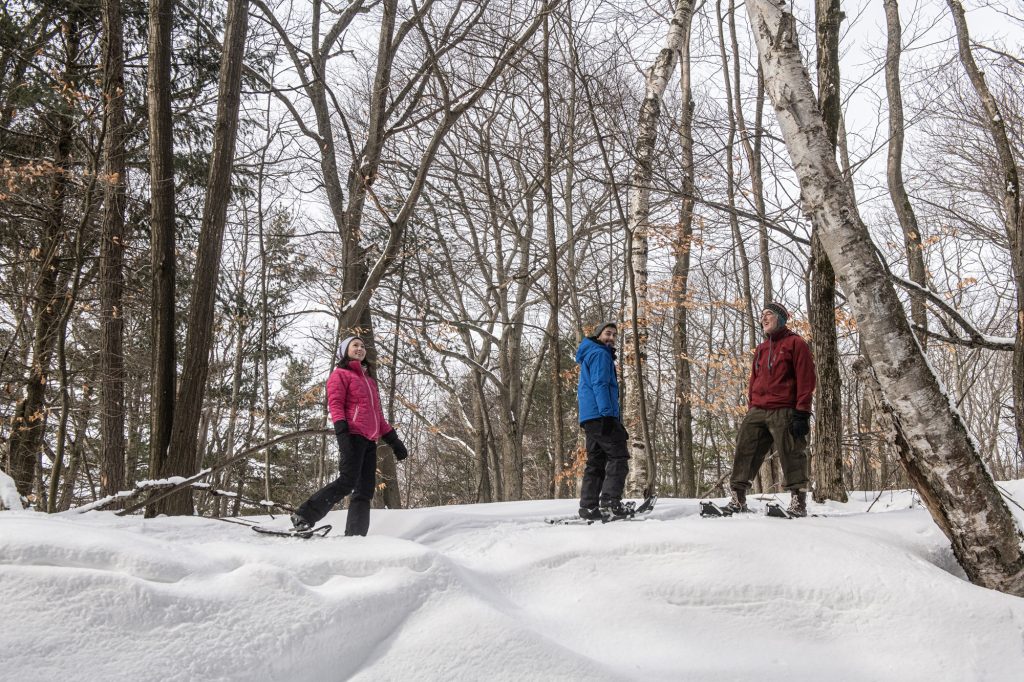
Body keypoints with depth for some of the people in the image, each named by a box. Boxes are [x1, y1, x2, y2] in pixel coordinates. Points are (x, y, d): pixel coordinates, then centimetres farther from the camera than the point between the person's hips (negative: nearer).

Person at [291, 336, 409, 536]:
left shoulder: (369, 381, 29)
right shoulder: (340, 375, 7)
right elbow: (335, 405, -6)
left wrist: (393, 440, 21)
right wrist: (341, 431, -22)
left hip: (370, 441, 8)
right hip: (353, 435, -8)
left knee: (365, 490, 0)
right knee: (348, 481, -20)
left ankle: (355, 535, -2)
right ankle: (304, 517, -14)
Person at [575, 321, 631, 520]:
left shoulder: (589, 356, 27)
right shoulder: (600, 354, -4)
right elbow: (599, 385, -16)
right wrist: (607, 414, -22)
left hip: (589, 418, 10)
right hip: (600, 415, -10)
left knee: (595, 462, 8)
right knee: (618, 456, -11)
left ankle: (589, 506, 5)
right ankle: (610, 501, -21)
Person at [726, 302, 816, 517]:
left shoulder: (795, 343, 1)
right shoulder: (761, 348, 22)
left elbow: (805, 379, -6)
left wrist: (802, 412, -12)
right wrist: (750, 408, 15)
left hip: (784, 412, -6)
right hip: (757, 412, 6)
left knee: (792, 456, -6)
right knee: (744, 451, 0)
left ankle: (798, 502, 2)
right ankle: (737, 498, 3)